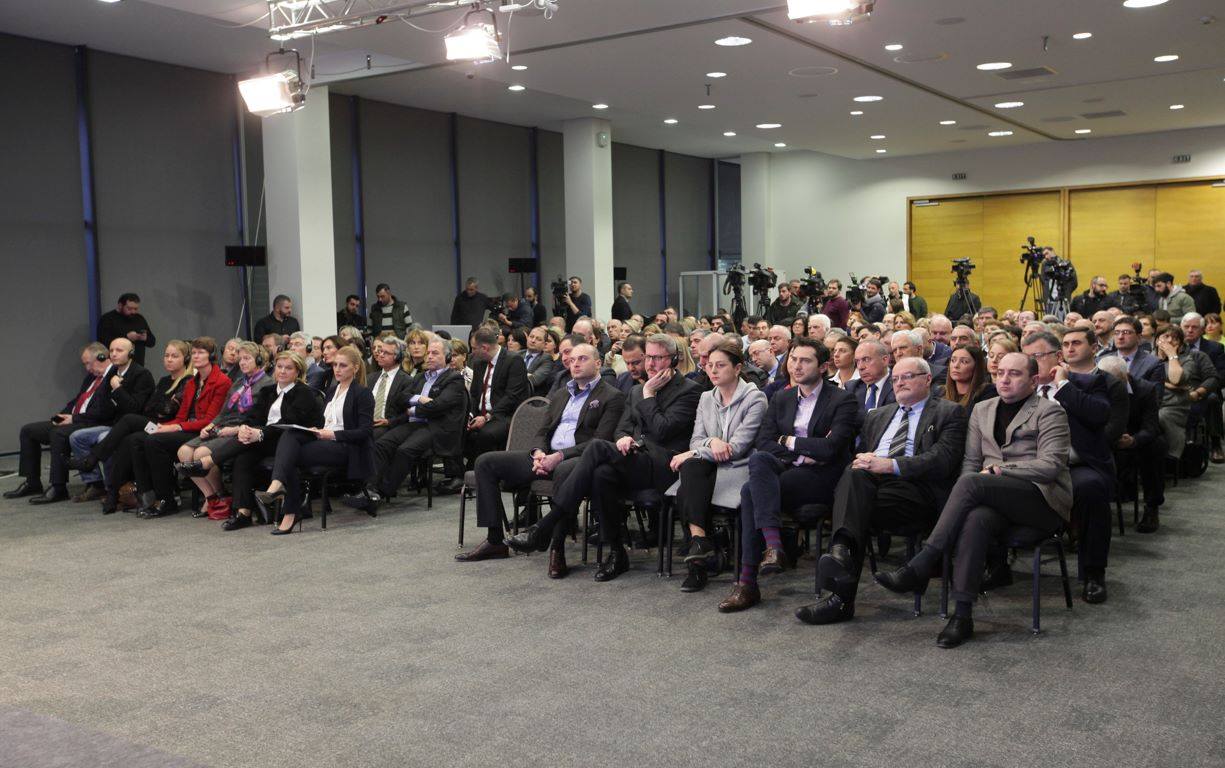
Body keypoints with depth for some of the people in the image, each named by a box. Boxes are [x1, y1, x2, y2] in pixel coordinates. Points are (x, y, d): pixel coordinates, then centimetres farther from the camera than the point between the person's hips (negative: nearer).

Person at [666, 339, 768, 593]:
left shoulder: (755, 398, -5)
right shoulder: (706, 398, 16)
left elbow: (738, 447, -12)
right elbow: (696, 441, 10)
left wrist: (692, 454, -12)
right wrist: (711, 442, -15)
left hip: (739, 470, -5)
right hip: (708, 467, 5)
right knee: (691, 467, -30)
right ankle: (700, 540, -31)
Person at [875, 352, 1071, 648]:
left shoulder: (1049, 412, 5)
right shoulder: (982, 410, 22)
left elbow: (1051, 465, -7)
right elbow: (970, 462, 18)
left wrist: (997, 470, -11)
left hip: (1042, 500, -4)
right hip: (996, 500, 4)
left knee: (971, 482, -32)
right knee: (976, 519, -35)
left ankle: (918, 568, -34)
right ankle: (962, 615, -37)